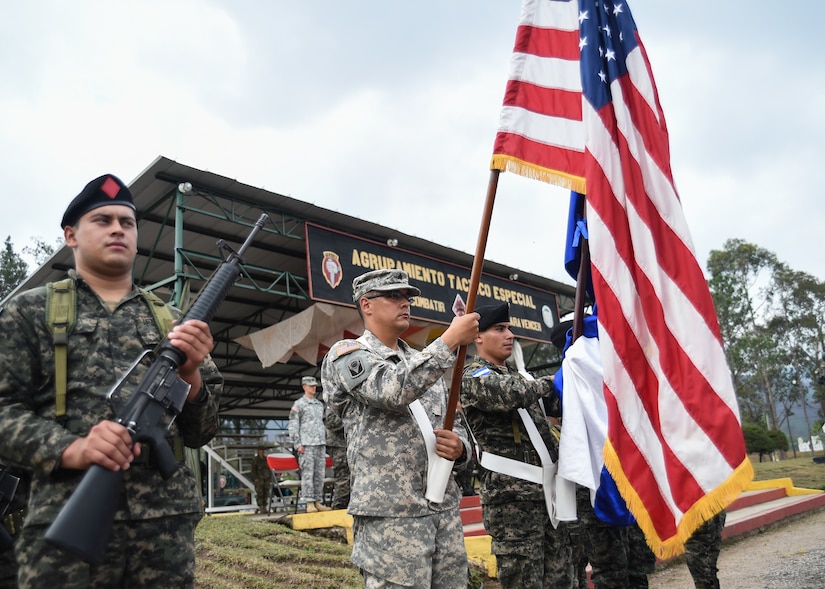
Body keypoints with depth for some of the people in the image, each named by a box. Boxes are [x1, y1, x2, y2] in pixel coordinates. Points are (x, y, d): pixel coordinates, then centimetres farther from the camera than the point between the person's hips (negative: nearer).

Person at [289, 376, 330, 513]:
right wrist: (297, 444, -11)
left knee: (320, 474, 4)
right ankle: (309, 503, -5)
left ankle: (318, 502, 8)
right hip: (307, 444, -6)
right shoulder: (299, 404, 1)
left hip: (321, 444, 6)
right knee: (308, 473, -8)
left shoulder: (320, 404, 19)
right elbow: (293, 425, -4)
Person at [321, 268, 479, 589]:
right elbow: (393, 390, -22)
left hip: (446, 509, 6)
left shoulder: (424, 362, 18)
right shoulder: (346, 353, -2)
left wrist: (458, 447, -4)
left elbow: (456, 428, 20)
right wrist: (450, 341, -18)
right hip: (390, 515, -6)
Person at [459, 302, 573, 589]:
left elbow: (557, 404, 23)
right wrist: (553, 381, -9)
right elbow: (514, 395, -25)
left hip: (547, 489, 8)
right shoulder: (473, 377, -7)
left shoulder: (514, 374, 19)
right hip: (511, 494, -8)